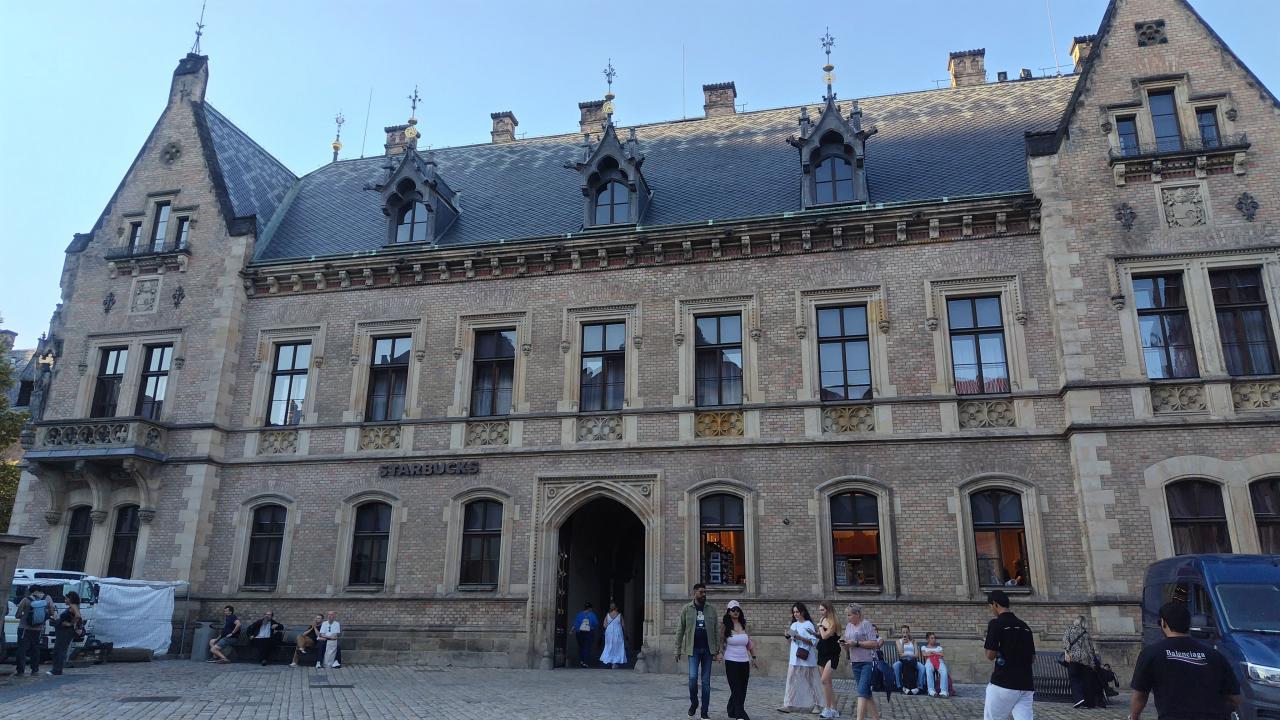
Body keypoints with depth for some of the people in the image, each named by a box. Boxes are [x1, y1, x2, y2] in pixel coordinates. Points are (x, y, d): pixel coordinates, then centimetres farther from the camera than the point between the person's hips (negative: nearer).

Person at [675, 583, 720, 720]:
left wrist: (717, 650, -1)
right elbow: (680, 630, 2)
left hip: (707, 649, 2)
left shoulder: (711, 610, 7)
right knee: (693, 677, -13)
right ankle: (693, 703, 14)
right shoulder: (687, 609, 1)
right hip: (693, 649, -2)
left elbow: (716, 631, 6)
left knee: (706, 681, 5)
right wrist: (678, 650, -2)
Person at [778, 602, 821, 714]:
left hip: (806, 658, -6)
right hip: (794, 658, 6)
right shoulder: (794, 625, 13)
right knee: (792, 680, 2)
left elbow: (813, 642, -13)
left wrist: (799, 637, -20)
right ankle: (789, 705, 5)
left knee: (809, 682, 1)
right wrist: (788, 636, 0)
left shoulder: (808, 625, -6)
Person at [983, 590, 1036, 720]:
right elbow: (1033, 658, 17)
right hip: (1025, 685, 6)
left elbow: (991, 655, -12)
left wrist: (987, 645, 8)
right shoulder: (1024, 626, 13)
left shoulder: (996, 623, -8)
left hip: (1003, 684, -6)